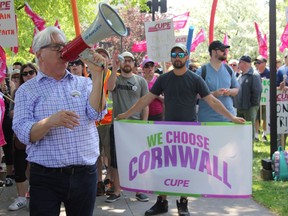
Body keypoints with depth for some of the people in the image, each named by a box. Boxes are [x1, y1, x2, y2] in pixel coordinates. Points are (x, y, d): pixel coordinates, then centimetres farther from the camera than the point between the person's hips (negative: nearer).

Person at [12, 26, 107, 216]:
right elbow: (23, 133, -9)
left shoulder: (84, 84, 8)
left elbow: (96, 113, -9)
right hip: (46, 178, -2)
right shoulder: (27, 91, 1)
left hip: (85, 174, 3)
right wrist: (50, 122, -27)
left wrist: (97, 74, -15)